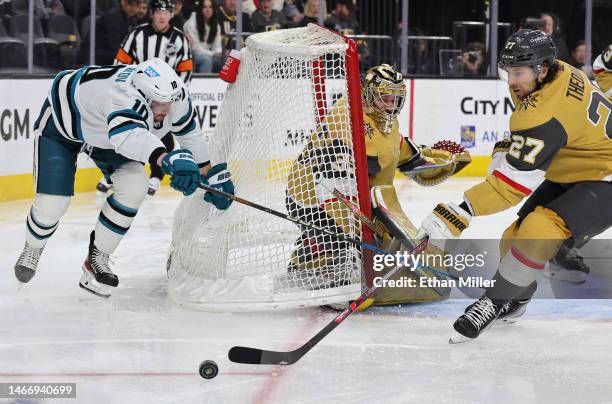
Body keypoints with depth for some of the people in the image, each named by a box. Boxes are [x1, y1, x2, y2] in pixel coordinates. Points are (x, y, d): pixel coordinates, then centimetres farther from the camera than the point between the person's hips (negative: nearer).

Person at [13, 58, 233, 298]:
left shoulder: (175, 94, -24)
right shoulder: (124, 95, -46)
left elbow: (190, 133, -3)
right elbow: (128, 135, -67)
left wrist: (210, 175, 4)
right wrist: (166, 159, -83)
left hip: (110, 132, 6)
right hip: (61, 123, -6)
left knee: (134, 188, -15)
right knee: (52, 204, -11)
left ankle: (97, 258, 5)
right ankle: (33, 249, 25)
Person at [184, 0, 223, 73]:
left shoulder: (216, 25, 7)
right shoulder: (191, 24, -13)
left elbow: (217, 47, 1)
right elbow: (195, 49, -17)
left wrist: (219, 54, -23)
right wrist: (213, 54, -27)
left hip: (208, 55, 6)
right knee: (207, 59, -36)